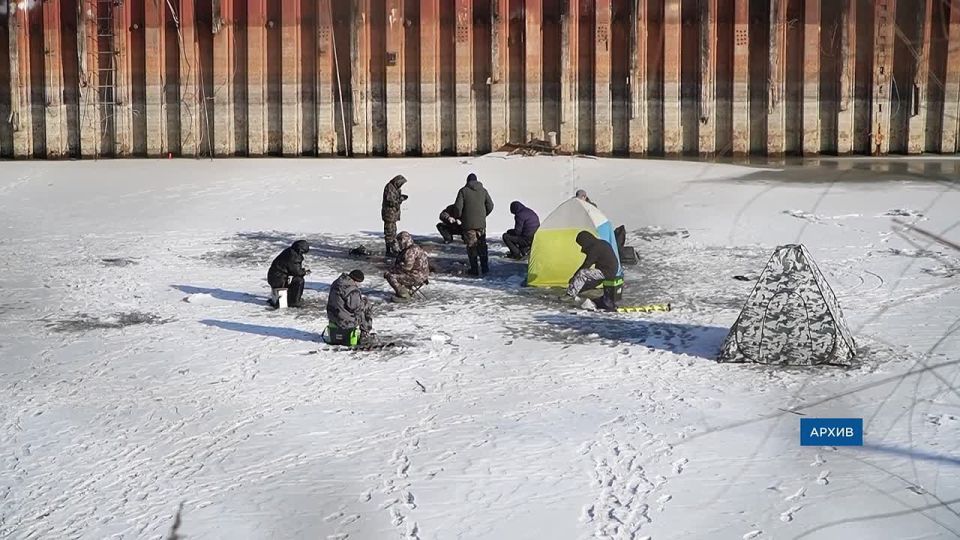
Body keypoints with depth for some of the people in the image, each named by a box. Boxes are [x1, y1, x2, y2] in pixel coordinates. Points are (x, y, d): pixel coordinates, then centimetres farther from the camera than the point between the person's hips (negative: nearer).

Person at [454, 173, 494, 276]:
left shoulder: (463, 191, -6)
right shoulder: (483, 190, 4)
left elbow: (458, 207, -11)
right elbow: (490, 206, 5)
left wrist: (460, 218, 6)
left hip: (468, 224, -3)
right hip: (481, 223, 3)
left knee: (471, 246, 3)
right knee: (482, 245, 14)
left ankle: (474, 269, 2)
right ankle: (484, 267, 17)